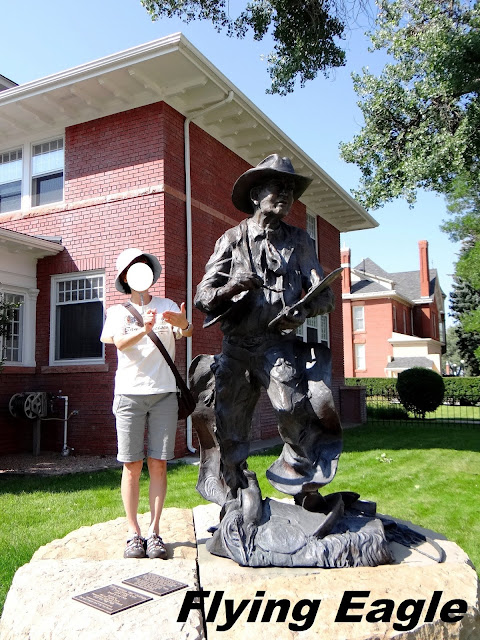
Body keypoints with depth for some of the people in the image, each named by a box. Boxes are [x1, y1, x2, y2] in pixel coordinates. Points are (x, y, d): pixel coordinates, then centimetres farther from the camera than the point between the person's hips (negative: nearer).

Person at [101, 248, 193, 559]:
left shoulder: (167, 306, 10)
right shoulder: (118, 311, 10)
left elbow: (188, 332, -9)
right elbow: (120, 343, -9)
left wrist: (183, 323, -34)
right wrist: (144, 330, -30)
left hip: (164, 392, 0)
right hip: (130, 392, 0)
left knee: (158, 464, 0)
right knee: (133, 465, 0)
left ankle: (154, 532, 8)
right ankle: (134, 534, 9)